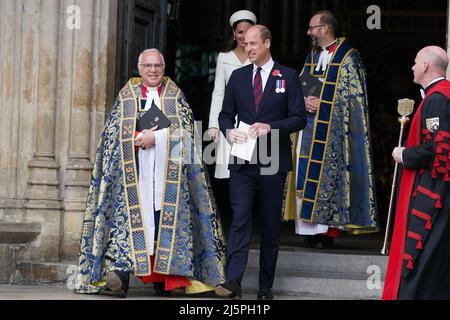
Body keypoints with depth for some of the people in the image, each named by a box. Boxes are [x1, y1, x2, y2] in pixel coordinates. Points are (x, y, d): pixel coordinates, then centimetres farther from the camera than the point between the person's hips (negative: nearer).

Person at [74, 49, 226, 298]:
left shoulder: (175, 96, 13)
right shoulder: (126, 96, 14)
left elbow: (184, 129, 1)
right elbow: (114, 132, 8)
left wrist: (156, 137, -12)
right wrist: (140, 138, -10)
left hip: (167, 170, 1)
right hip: (133, 167, 0)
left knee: (165, 217, -4)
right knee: (130, 214, -13)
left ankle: (161, 277, 2)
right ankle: (121, 270, -23)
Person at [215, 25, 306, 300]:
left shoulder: (288, 77, 1)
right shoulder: (238, 76, 10)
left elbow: (299, 118, -2)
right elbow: (226, 114, 14)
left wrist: (271, 127, -17)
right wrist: (229, 131, -8)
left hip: (273, 163, -1)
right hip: (242, 161, 2)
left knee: (271, 224, 5)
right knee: (240, 219, -9)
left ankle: (266, 286, 12)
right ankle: (233, 281, -15)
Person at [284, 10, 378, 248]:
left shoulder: (347, 57, -5)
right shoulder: (312, 56, 16)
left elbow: (354, 95, -9)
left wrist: (320, 103, -13)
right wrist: (304, 100, -5)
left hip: (331, 129, -7)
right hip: (308, 127, 7)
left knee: (327, 177, -8)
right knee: (307, 177, 3)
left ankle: (326, 230, -6)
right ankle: (312, 230, 7)